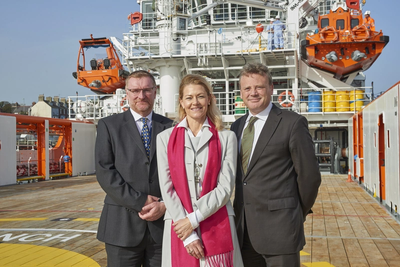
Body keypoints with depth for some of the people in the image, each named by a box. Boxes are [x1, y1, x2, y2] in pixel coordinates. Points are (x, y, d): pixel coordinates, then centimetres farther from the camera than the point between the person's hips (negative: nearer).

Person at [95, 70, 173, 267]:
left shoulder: (170, 127, 9)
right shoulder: (109, 126, 4)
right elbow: (104, 171, -6)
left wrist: (165, 205, -9)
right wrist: (140, 202, -12)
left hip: (162, 223, 2)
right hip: (122, 226, -1)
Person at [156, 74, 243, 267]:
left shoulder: (226, 138, 2)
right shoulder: (165, 138, 5)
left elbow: (226, 187, -4)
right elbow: (166, 188, -1)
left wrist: (193, 219, -12)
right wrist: (189, 236, -8)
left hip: (217, 227, 0)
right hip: (179, 227, 1)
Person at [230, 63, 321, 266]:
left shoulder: (292, 123, -7)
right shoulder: (237, 127, 11)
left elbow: (309, 175, -6)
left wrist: (297, 215, 3)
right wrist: (239, 212, 10)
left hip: (279, 227, -5)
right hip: (243, 228, 6)